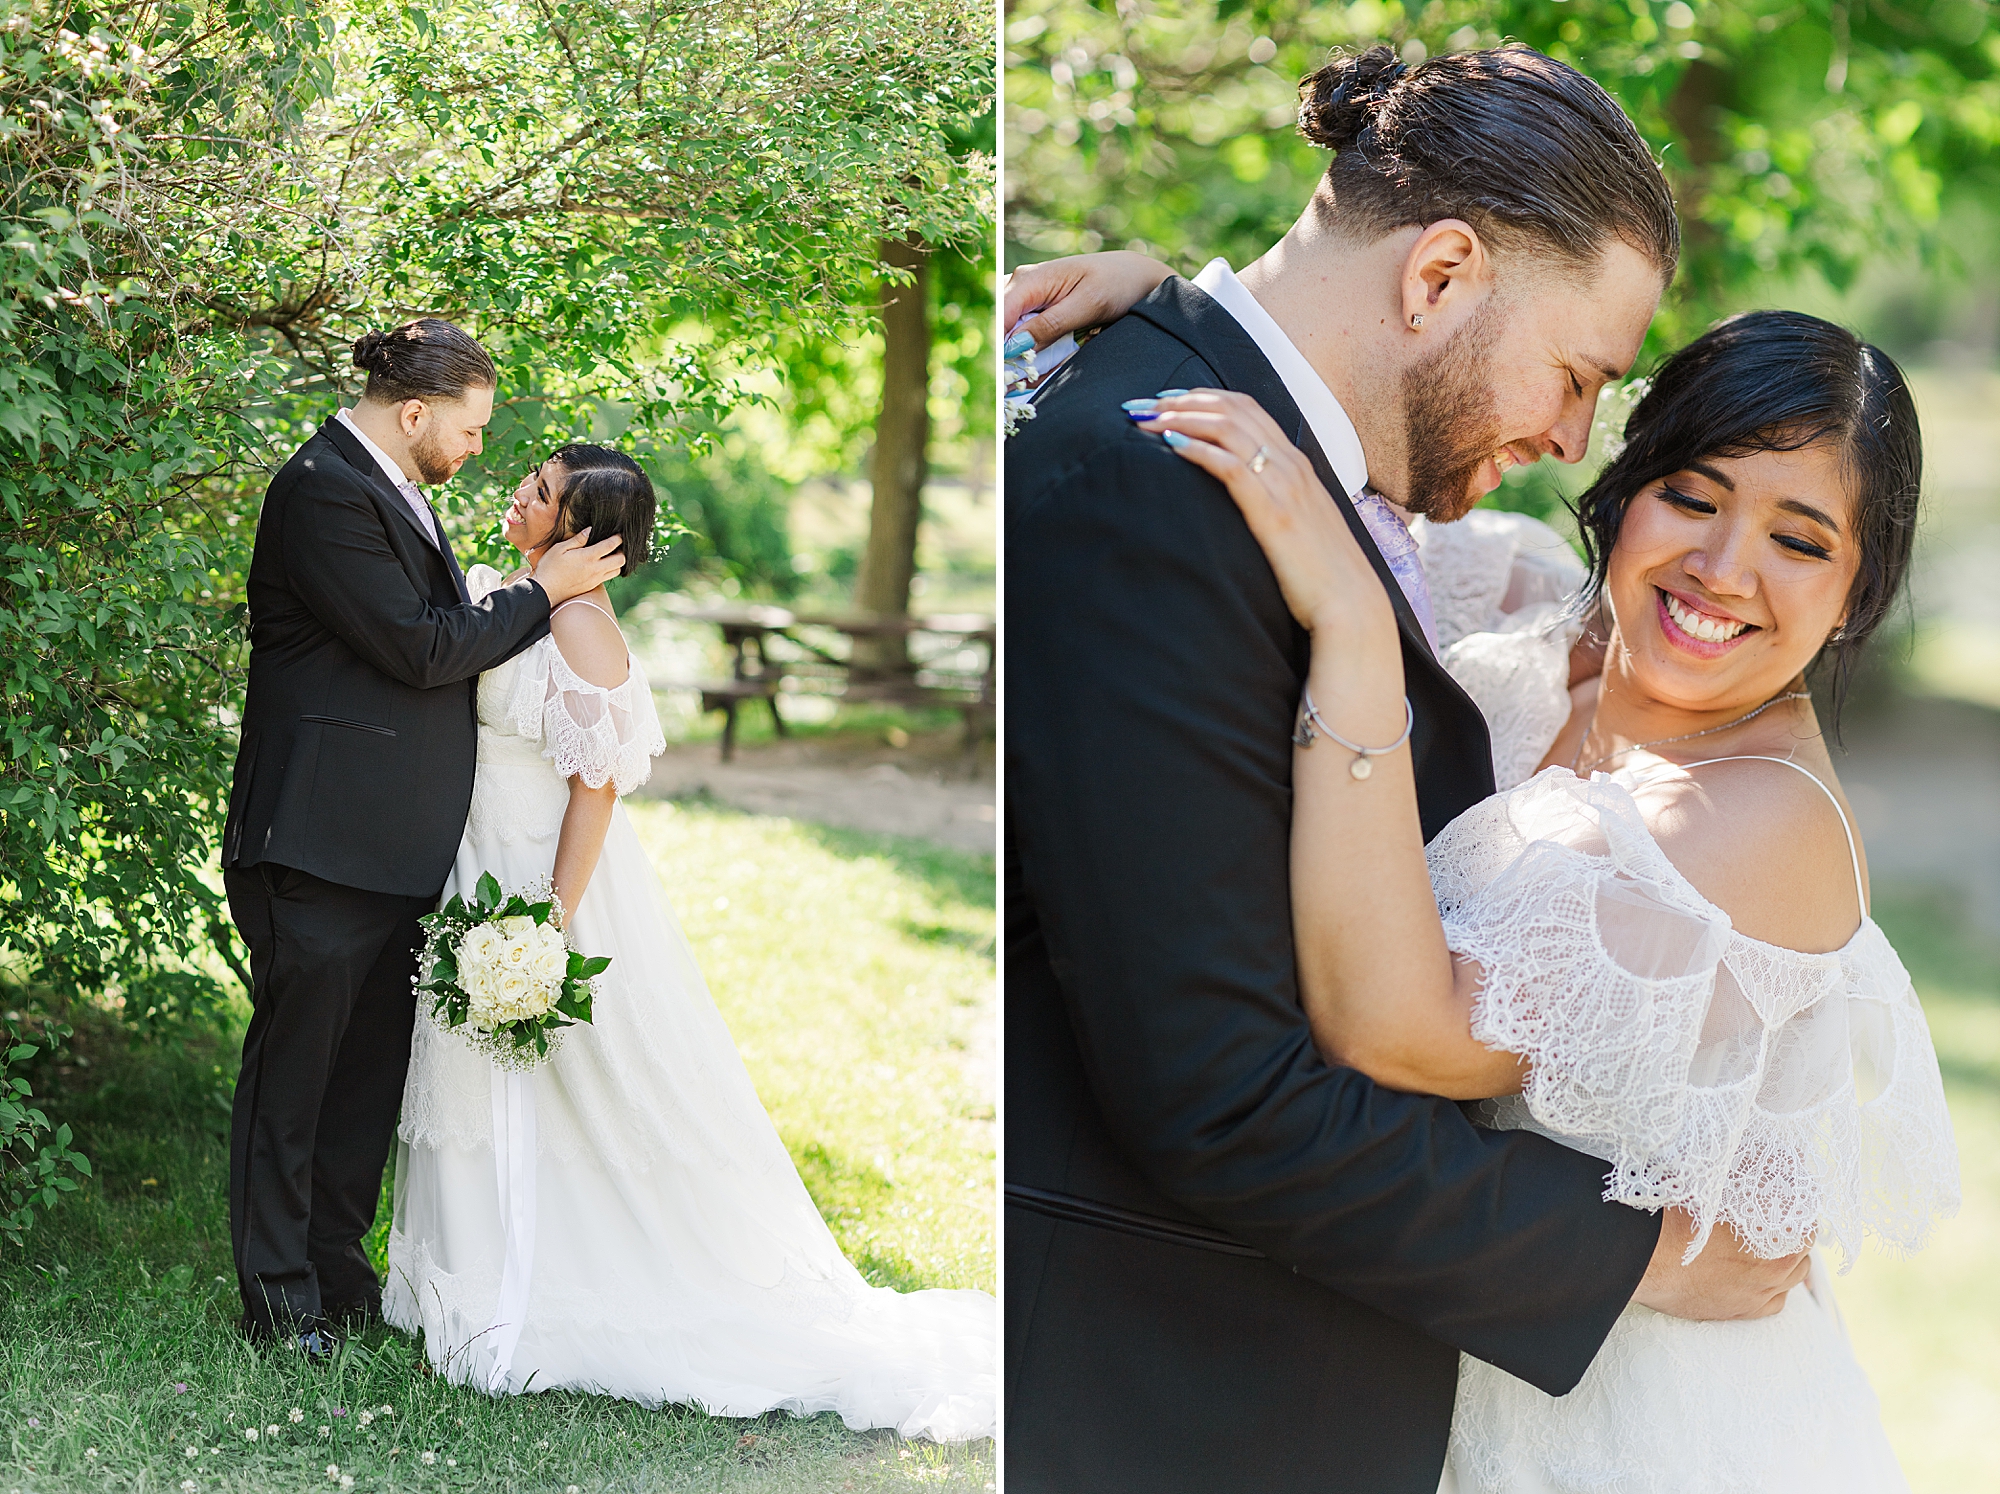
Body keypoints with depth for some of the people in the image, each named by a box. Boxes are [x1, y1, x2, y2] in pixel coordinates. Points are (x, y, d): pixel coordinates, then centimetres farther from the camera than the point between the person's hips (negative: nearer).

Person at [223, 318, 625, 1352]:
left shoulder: (389, 489, 15)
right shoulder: (323, 491, -16)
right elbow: (422, 650, -18)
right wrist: (544, 589, -9)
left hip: (398, 846, 10)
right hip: (322, 843, -10)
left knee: (370, 1068, 14)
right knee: (293, 1066, 1)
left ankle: (335, 1267, 25)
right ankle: (278, 1299, 10)